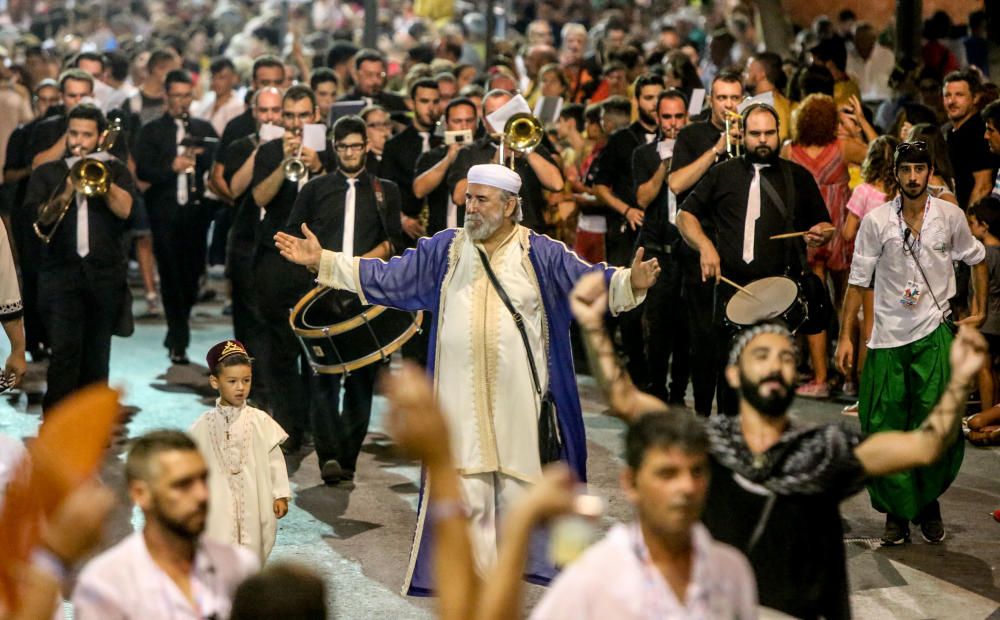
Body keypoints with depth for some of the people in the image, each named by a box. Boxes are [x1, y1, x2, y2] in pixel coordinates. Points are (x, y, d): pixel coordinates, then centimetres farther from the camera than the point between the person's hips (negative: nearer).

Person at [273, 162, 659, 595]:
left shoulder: (540, 253, -1)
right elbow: (386, 278, 10)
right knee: (467, 494, 3)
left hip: (518, 397, -2)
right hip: (462, 394, 2)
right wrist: (322, 262, 5)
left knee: (518, 487, 4)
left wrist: (630, 283, -30)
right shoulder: (445, 249, 7)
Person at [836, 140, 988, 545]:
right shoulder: (876, 221, -1)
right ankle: (897, 513, 12)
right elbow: (858, 280, 2)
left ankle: (928, 503, 10)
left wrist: (980, 311, 15)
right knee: (885, 430, -2)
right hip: (887, 337, 0)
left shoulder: (950, 216, 2)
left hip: (934, 333, 0)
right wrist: (846, 337, -1)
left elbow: (976, 260, 19)